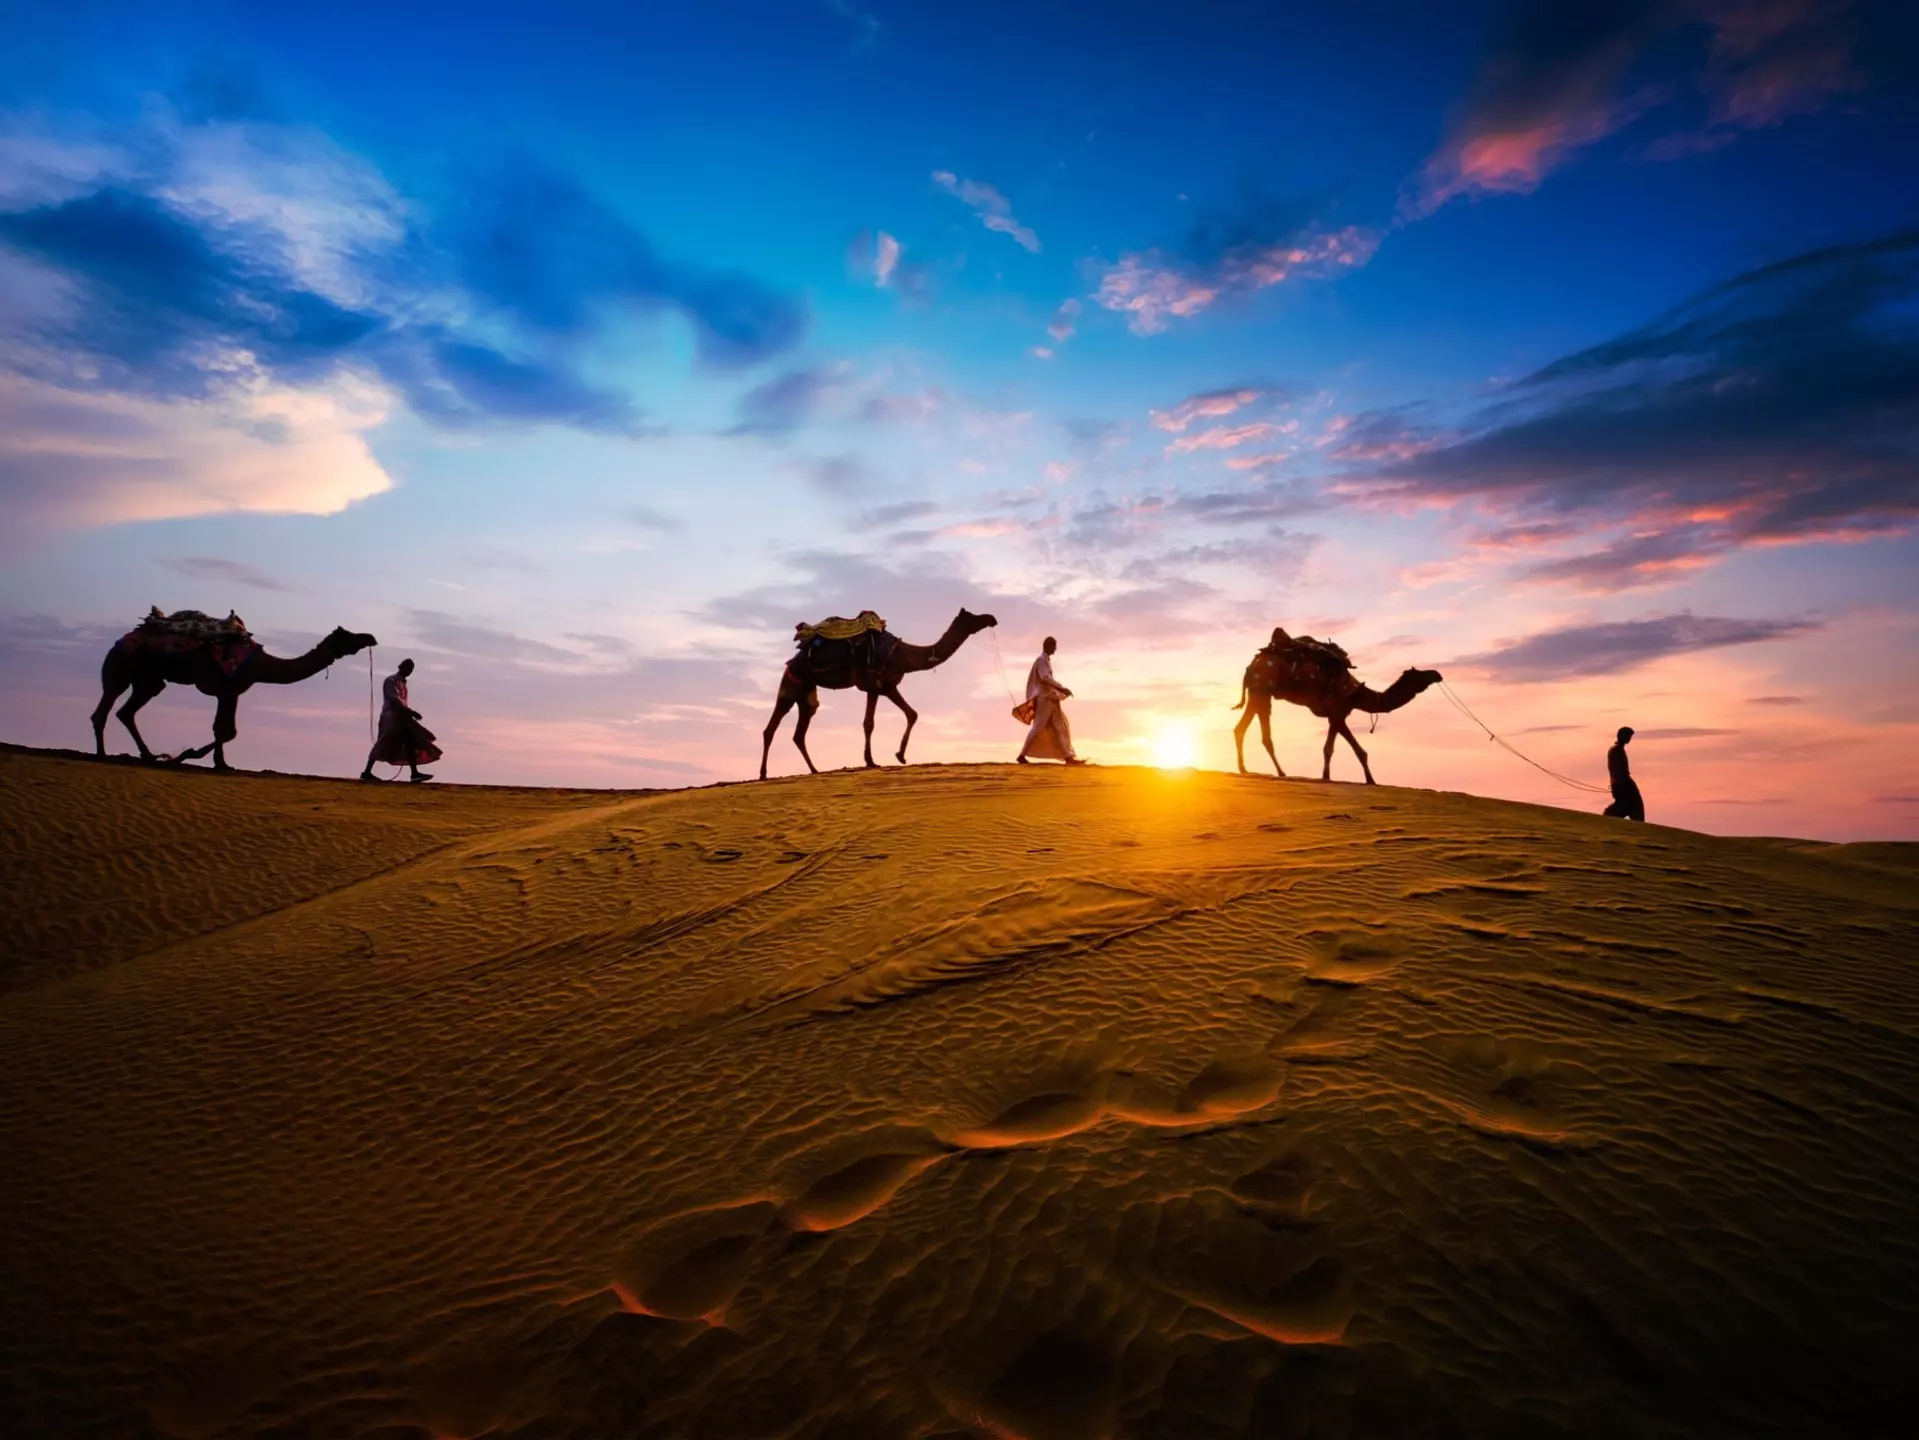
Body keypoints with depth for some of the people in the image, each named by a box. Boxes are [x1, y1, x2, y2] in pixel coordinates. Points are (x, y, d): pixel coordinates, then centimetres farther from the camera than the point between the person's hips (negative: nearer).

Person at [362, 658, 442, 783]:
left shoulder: (402, 682, 21)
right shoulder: (391, 680, -6)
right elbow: (393, 699, -18)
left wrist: (409, 712, 8)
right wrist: (410, 711, -23)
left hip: (400, 717, 9)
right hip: (391, 716, -9)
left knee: (411, 743, -1)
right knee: (383, 745, -8)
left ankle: (414, 773, -5)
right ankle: (367, 772, -2)